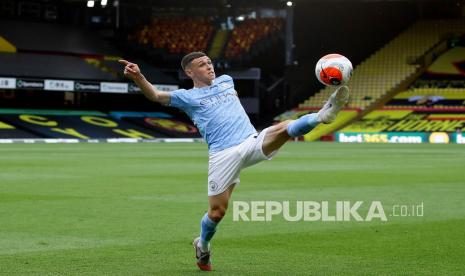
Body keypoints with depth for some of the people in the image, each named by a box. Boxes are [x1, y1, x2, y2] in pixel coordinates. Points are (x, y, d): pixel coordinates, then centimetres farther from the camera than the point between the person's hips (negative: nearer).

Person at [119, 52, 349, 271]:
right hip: (223, 155, -3)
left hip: (252, 143, 3)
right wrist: (138, 77, -27)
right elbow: (156, 95, -10)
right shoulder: (187, 97, 5)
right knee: (217, 211, 0)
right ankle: (203, 245, 26)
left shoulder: (226, 81, 21)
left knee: (283, 129, -27)